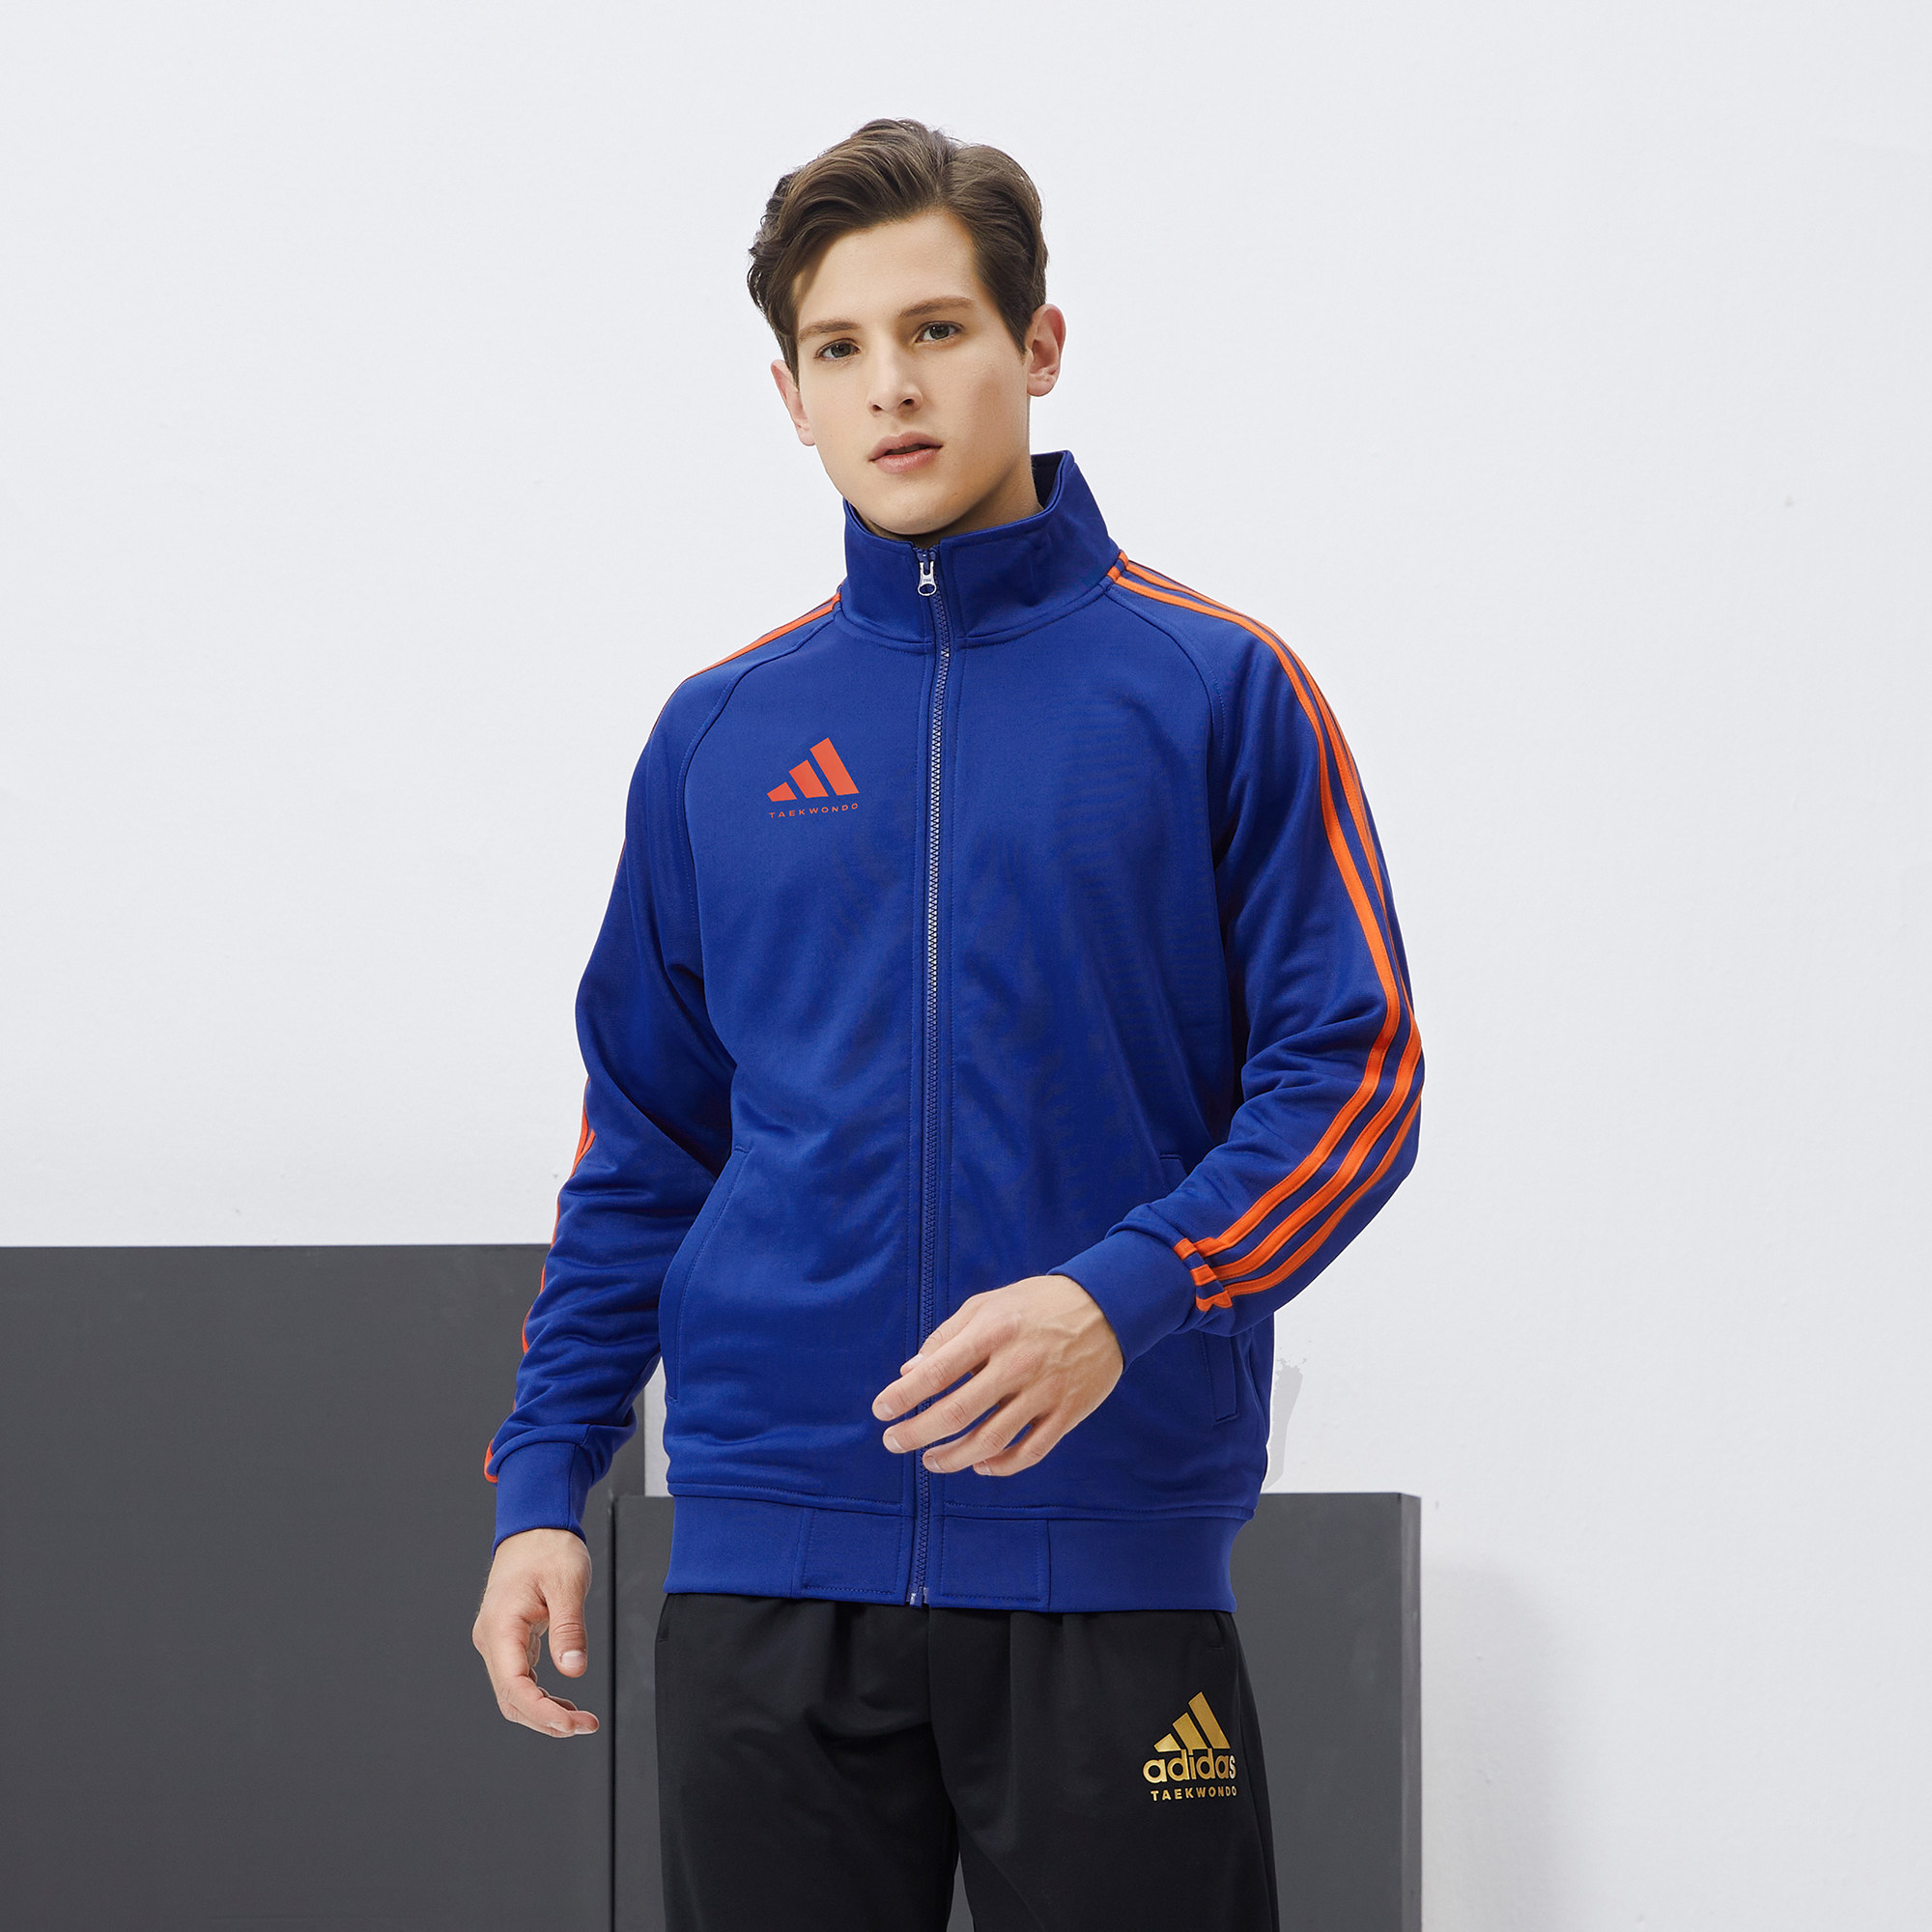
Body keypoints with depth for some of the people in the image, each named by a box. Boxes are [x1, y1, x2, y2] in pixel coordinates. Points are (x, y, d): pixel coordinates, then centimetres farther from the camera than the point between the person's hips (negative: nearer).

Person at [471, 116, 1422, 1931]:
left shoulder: (1217, 691, 1)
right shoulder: (721, 732, 11)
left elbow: (1353, 1074, -3)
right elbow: (642, 1146, 15)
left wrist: (1124, 1297, -18)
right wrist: (541, 1479, 6)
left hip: (1107, 1546, -2)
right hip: (767, 1552, 3)